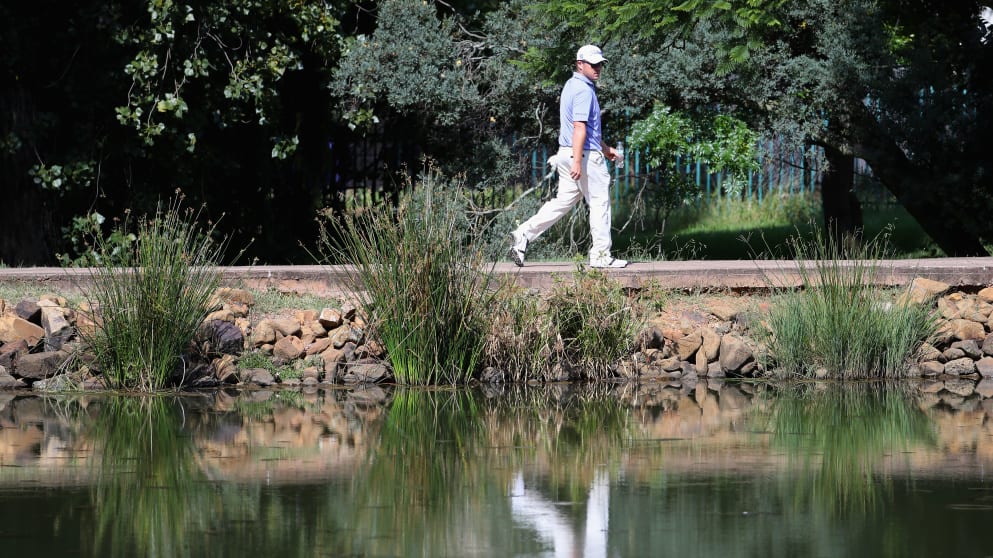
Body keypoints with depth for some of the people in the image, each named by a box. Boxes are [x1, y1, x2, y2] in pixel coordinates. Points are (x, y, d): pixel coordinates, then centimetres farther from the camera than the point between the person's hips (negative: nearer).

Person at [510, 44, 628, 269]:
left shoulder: (572, 86, 17)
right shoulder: (584, 90, -15)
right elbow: (580, 127, -23)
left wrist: (605, 148, 32)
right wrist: (577, 161, -28)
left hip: (568, 153, 10)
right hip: (586, 155, -10)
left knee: (563, 201, 11)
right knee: (600, 202, 0)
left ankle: (523, 235, 2)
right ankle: (601, 255, 4)